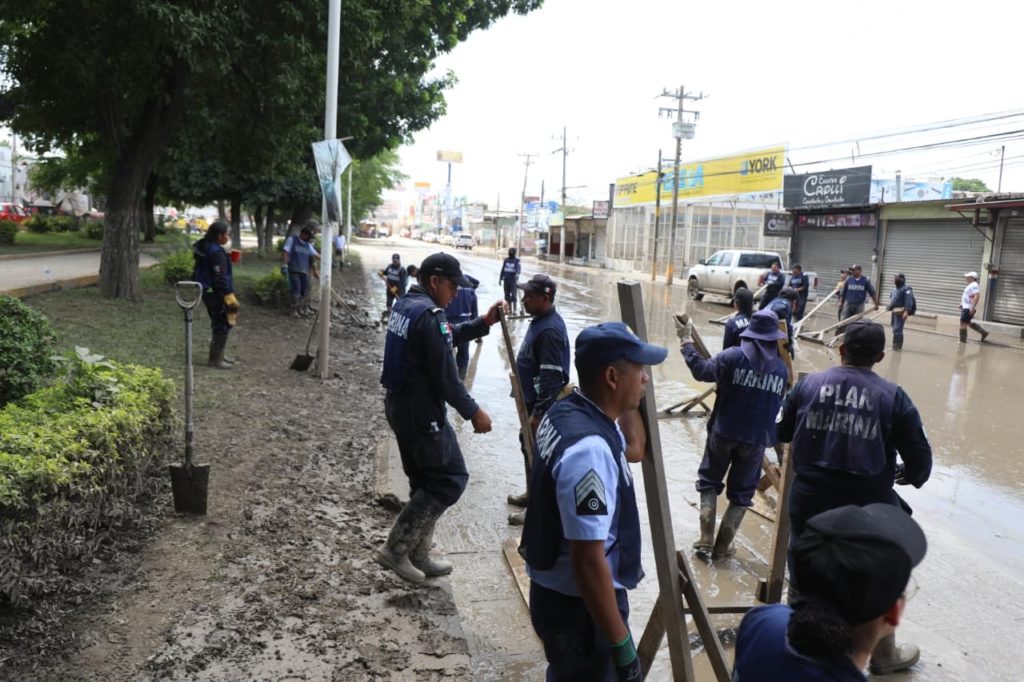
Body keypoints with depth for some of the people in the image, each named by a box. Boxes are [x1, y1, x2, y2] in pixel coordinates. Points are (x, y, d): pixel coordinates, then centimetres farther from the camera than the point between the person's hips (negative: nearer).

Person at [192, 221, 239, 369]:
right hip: (217, 294, -10)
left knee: (218, 325, 20)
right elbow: (221, 278, -23)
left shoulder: (205, 247, 10)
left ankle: (218, 356, 30)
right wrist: (230, 297, -21)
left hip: (208, 292, 10)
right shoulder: (217, 253, -21)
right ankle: (216, 360, 4)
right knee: (222, 325, -2)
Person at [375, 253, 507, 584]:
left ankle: (417, 554, 26)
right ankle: (395, 548, 3)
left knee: (427, 481, 18)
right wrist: (474, 412, -11)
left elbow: (445, 338, 22)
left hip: (399, 405, 10)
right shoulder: (430, 314, -21)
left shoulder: (405, 304, 10)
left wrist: (482, 323, 12)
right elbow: (446, 377, -21)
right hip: (421, 412, -10)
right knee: (451, 478, 0)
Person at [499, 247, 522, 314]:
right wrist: (500, 279, 16)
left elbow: (519, 268, -21)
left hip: (513, 280, -5)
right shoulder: (505, 260, 12)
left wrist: (517, 274, -41)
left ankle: (514, 310, -7)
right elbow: (502, 270, 17)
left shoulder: (517, 261, -3)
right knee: (507, 296, 8)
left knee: (513, 296, -10)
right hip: (506, 280, 5)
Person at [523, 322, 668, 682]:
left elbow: (633, 449, 15)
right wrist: (622, 645, -21)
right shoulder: (589, 450, -33)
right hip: (579, 604, -9)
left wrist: (627, 404, 5)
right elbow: (589, 563, -30)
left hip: (559, 592, 9)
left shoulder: (568, 410, -3)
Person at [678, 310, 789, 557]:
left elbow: (702, 370, -10)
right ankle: (722, 545, 18)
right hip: (756, 438, 2)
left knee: (709, 481, 16)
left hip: (724, 431, -2)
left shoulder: (733, 356, -11)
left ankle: (706, 539, 8)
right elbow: (778, 403, 12)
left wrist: (686, 341, -1)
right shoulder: (782, 369, 1)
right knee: (741, 492, 15)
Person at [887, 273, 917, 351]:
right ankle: (896, 345, 23)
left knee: (897, 329, -13)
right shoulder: (895, 289, 17)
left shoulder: (906, 289, -13)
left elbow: (909, 301, -22)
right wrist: (889, 307, 16)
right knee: (895, 329, 14)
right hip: (895, 312, 9)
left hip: (901, 313, -9)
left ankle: (897, 346, -10)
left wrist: (906, 311, -32)